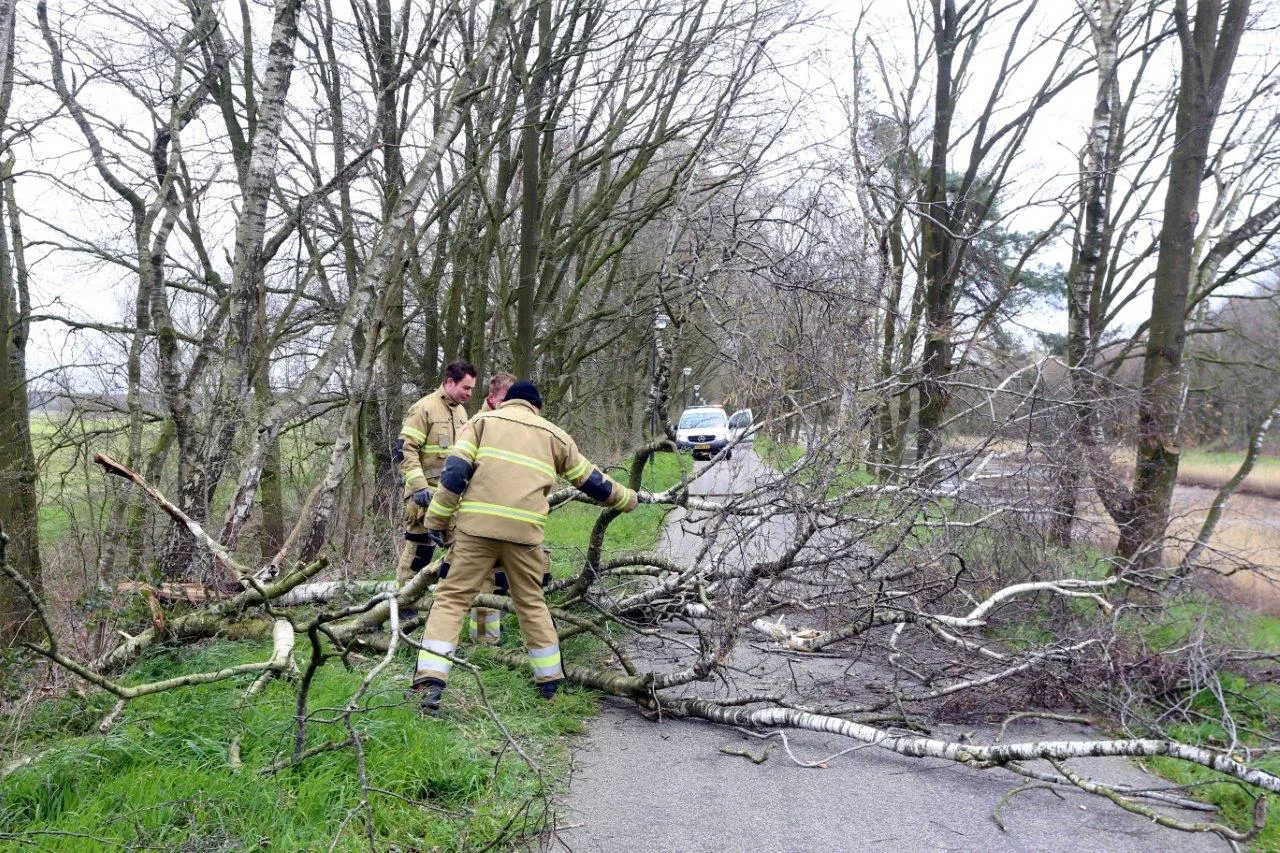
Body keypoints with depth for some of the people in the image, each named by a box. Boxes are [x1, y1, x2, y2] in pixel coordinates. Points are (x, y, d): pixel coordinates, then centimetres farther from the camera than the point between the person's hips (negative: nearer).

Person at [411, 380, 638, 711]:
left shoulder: (483, 419, 16)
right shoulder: (553, 434, 21)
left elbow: (456, 469, 2)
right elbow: (590, 479, 29)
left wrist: (437, 518, 3)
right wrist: (626, 498, 44)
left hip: (477, 525, -1)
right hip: (525, 531, 2)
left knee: (451, 598, 4)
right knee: (532, 603, 18)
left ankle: (430, 683, -7)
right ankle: (550, 681, 26)